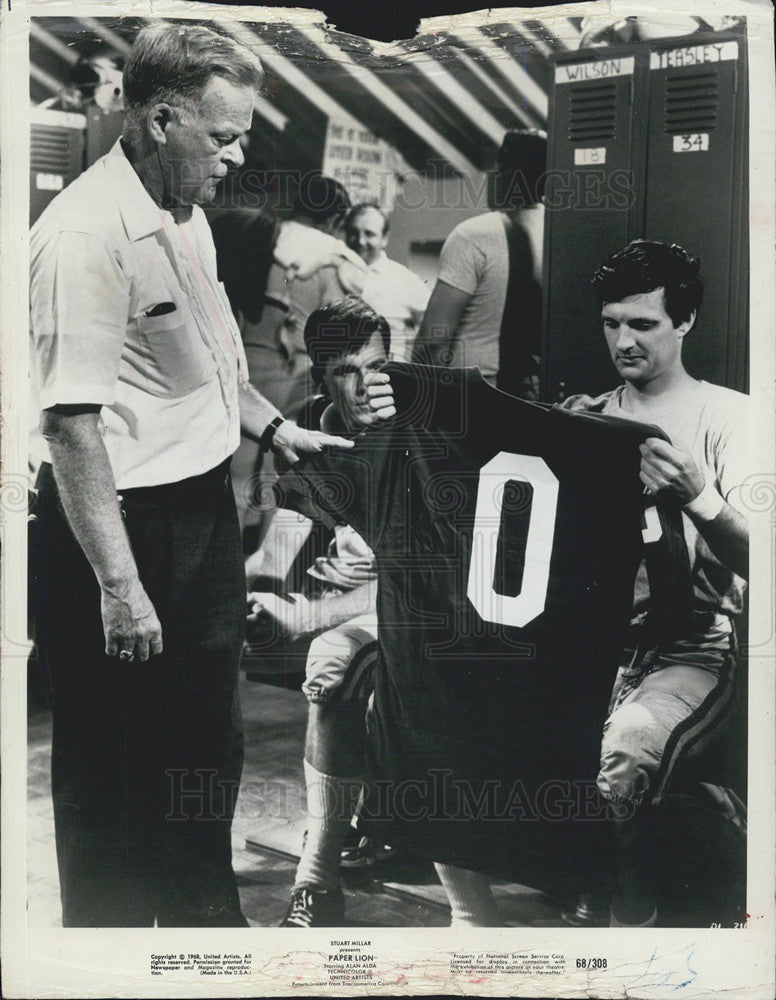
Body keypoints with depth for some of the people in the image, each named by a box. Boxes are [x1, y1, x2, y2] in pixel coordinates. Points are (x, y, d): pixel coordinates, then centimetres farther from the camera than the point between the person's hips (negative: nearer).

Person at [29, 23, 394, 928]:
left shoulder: (186, 217, 8)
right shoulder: (86, 236, -23)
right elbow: (70, 422, -26)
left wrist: (272, 427, 14)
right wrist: (118, 587, -27)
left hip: (205, 513, 10)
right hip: (124, 524, -10)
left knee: (206, 741, 22)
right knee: (112, 762, 5)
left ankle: (202, 913, 42)